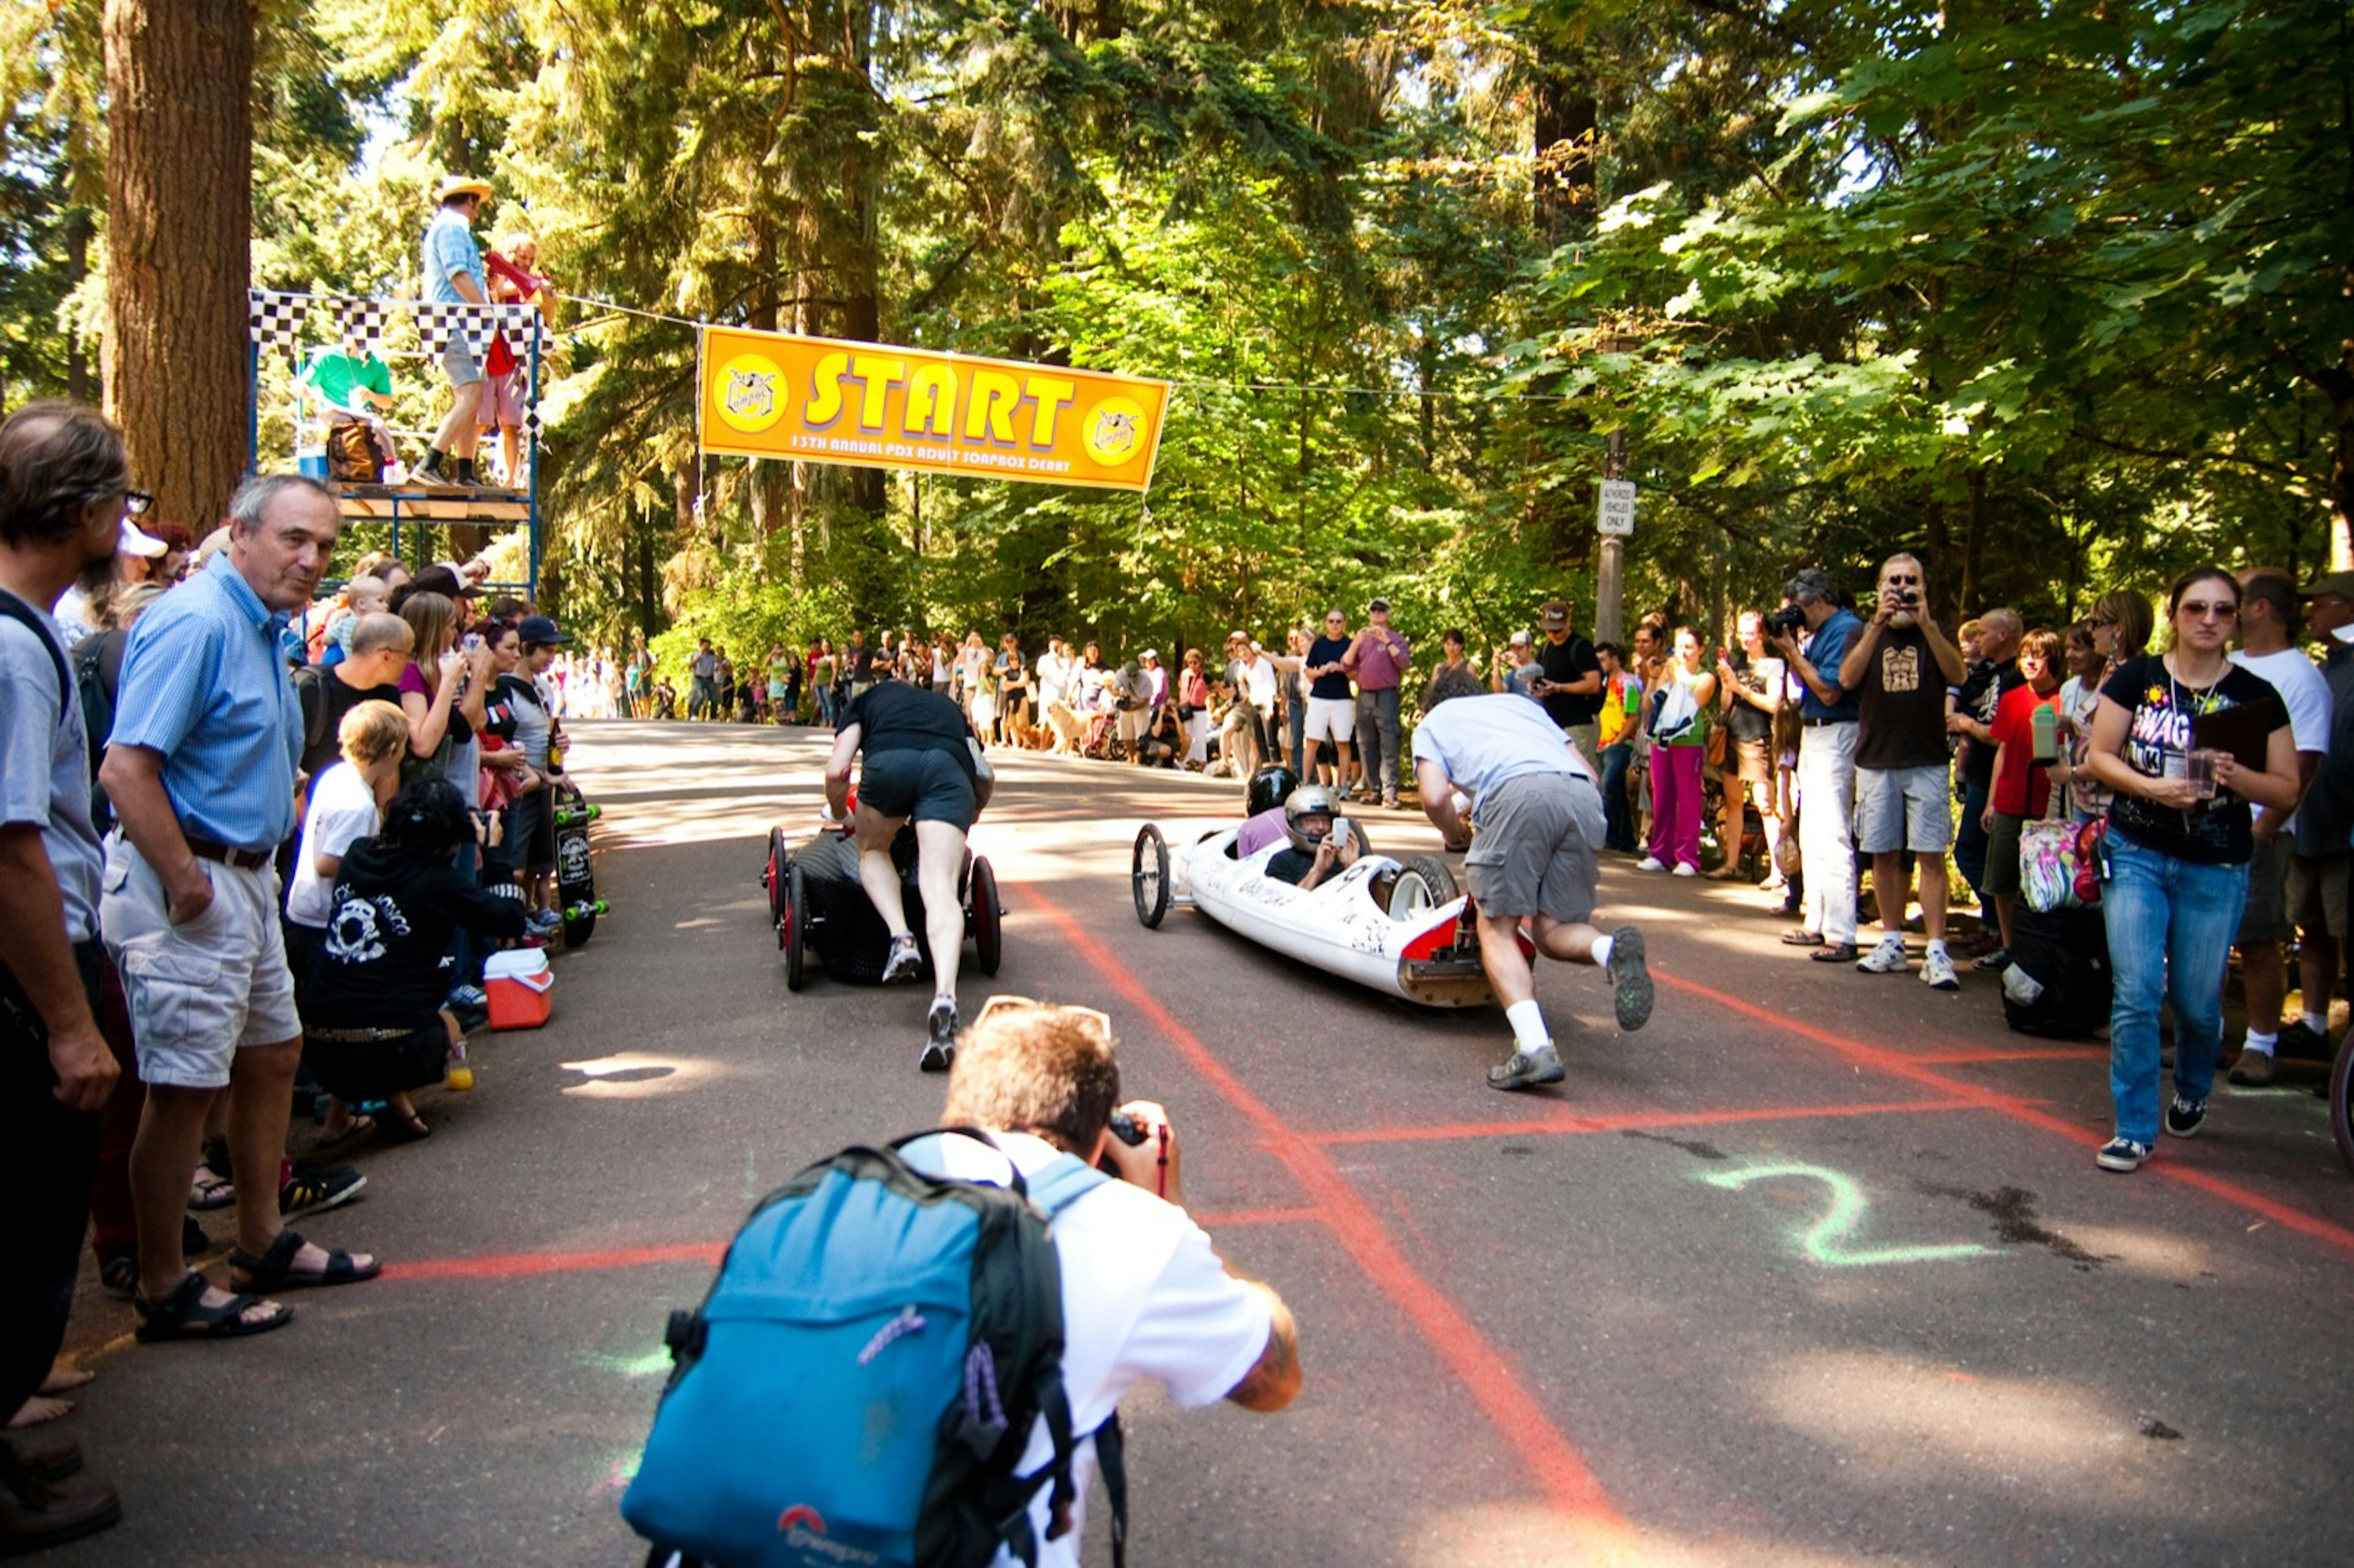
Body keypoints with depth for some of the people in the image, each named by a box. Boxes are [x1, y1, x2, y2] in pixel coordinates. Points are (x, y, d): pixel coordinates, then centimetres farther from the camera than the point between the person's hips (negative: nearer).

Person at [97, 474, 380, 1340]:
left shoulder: (260, 627, 14)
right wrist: (185, 881, -21)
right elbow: (126, 767, -25)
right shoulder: (196, 621, -18)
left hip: (246, 876, 11)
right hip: (189, 884, -10)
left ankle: (264, 1243, 32)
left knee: (273, 1053, 17)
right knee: (184, 1086, -2)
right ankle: (164, 1291, 11)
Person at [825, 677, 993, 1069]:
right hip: (950, 770, 1)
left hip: (889, 762, -1)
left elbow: (836, 772, 20)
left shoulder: (867, 701, 36)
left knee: (873, 850, 27)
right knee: (940, 889, -10)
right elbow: (984, 777, 30)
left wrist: (842, 818, 38)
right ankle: (944, 996, -34)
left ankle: (901, 938, 1)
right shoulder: (948, 707, 42)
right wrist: (967, 821, 47)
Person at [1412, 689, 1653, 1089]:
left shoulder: (1432, 722, 28)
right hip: (1585, 797, 5)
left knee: (1498, 929, 5)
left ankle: (1535, 1048, -15)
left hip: (1518, 795, -4)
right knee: (1551, 930, 14)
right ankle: (1612, 950, -18)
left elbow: (1435, 797, 8)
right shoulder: (1518, 703, 40)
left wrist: (1456, 834, 29)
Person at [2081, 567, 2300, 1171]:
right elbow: (2099, 756, -1)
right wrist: (2151, 787, -18)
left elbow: (2286, 791, 0)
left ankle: (2192, 1092, 41)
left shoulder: (2257, 696, 1)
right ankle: (2135, 1129, 3)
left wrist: (2235, 775, -20)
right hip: (2136, 854, 0)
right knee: (2135, 993, -8)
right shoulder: (2137, 678, 1)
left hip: (2216, 870, 1)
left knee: (2197, 1002, 9)